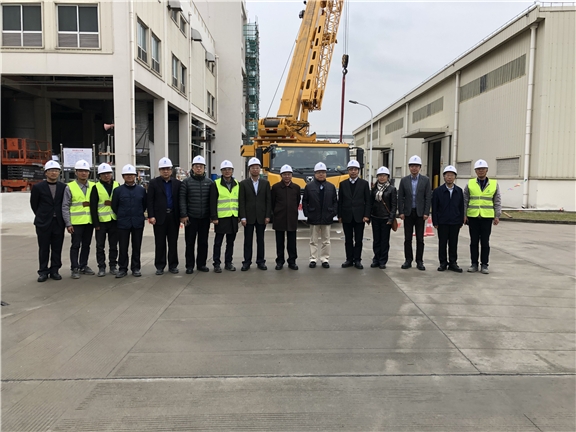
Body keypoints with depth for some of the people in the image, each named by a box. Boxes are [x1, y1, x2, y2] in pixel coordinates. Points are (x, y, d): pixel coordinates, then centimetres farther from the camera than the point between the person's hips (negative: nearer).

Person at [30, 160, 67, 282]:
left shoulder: (63, 187, 2)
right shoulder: (38, 187, -2)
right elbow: (34, 204, 7)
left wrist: (59, 216, 7)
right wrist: (42, 216, 10)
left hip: (58, 222, 1)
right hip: (43, 223, -1)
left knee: (57, 248, 6)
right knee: (44, 249, 5)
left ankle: (54, 271, 15)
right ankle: (43, 272, 13)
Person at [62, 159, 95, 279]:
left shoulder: (93, 186, 6)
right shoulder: (70, 187, -3)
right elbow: (65, 207, -5)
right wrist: (68, 224, -11)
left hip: (89, 221, 4)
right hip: (76, 222, -4)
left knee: (86, 245, 12)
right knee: (76, 245, 1)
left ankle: (83, 266, 24)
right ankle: (75, 269, 9)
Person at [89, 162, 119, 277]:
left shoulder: (117, 186, 7)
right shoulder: (96, 187, 0)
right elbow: (93, 206, -3)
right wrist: (95, 223, -8)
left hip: (114, 220, 2)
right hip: (101, 221, -2)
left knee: (113, 245, 9)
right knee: (100, 246, 4)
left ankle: (113, 266, 18)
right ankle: (101, 267, 13)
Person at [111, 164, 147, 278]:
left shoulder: (141, 190, 4)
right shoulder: (118, 190, 0)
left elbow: (144, 205, 13)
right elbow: (114, 206, 7)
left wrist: (138, 215, 12)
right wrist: (121, 216, 10)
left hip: (138, 223, 1)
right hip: (123, 223, -1)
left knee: (136, 247, 7)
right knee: (123, 247, 2)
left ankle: (136, 268, 18)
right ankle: (122, 269, 13)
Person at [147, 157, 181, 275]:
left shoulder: (177, 183, 8)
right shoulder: (153, 183, 2)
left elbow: (180, 200, 8)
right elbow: (150, 201, -2)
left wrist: (180, 216, 2)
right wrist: (151, 216, -10)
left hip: (173, 217, 2)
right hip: (159, 217, -2)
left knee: (173, 242, 7)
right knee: (160, 243, 4)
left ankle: (173, 265, 16)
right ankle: (160, 266, 12)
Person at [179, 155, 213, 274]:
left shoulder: (209, 182, 6)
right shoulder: (186, 182, 0)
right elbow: (182, 199, -4)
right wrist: (183, 215, -11)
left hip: (205, 218, 2)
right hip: (191, 217, -2)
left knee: (203, 242, 8)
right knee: (190, 243, 3)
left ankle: (201, 264, 20)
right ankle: (190, 266, 12)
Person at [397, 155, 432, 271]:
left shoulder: (426, 180, 1)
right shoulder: (404, 180, 4)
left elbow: (428, 197, -2)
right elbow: (400, 197, 3)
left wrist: (426, 213, -8)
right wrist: (401, 212, -3)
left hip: (420, 213, -1)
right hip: (408, 213, 1)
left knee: (420, 239, 3)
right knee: (407, 238, 5)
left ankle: (419, 261, 10)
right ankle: (408, 260, 14)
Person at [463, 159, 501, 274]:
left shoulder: (494, 184, 5)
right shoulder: (470, 184, 5)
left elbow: (497, 201, 5)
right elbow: (465, 201, 6)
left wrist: (497, 216, -2)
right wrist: (464, 215, -1)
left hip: (487, 217, 0)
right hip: (472, 217, 1)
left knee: (485, 242, 3)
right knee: (474, 241, 6)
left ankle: (484, 265, 11)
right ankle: (474, 264, 14)